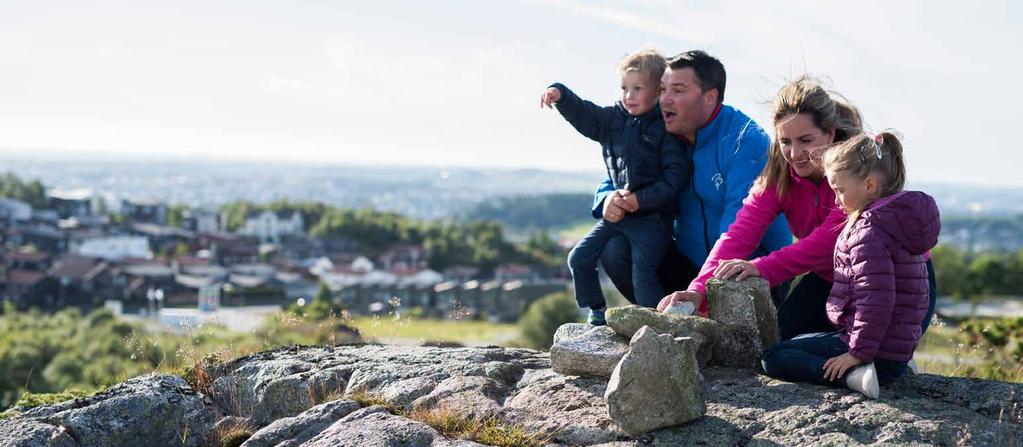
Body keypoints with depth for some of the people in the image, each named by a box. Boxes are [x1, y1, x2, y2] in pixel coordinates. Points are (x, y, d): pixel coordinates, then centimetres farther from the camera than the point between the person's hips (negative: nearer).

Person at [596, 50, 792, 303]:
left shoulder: (746, 140, -18)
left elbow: (740, 223, -28)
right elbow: (616, 182, 14)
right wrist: (608, 200, -13)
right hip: (690, 263, 6)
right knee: (616, 250, -12)